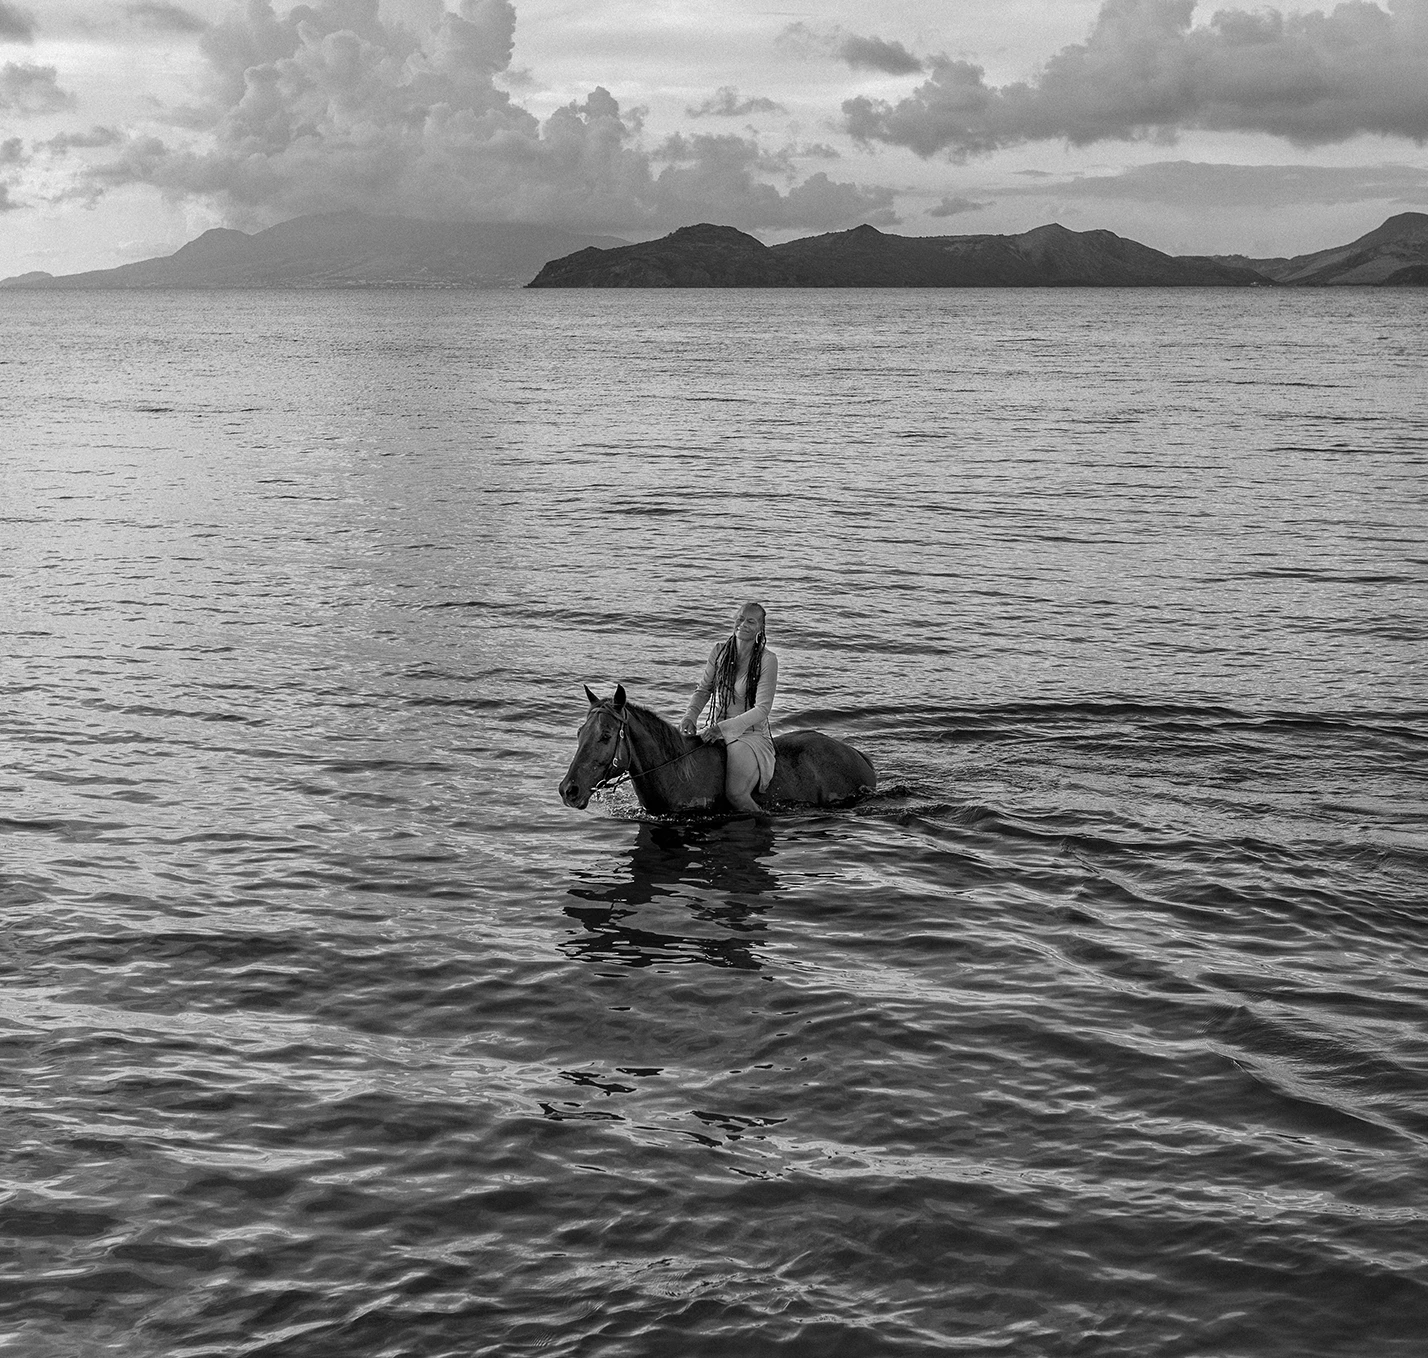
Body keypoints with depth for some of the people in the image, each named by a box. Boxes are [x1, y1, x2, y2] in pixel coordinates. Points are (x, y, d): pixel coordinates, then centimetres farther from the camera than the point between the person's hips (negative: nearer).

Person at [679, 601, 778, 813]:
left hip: (752, 736, -5)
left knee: (735, 794, -26)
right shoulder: (720, 651, 4)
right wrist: (690, 716, -9)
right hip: (716, 732, 5)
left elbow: (762, 708, -15)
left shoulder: (767, 660, -11)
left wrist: (724, 727, -24)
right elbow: (703, 689, 12)